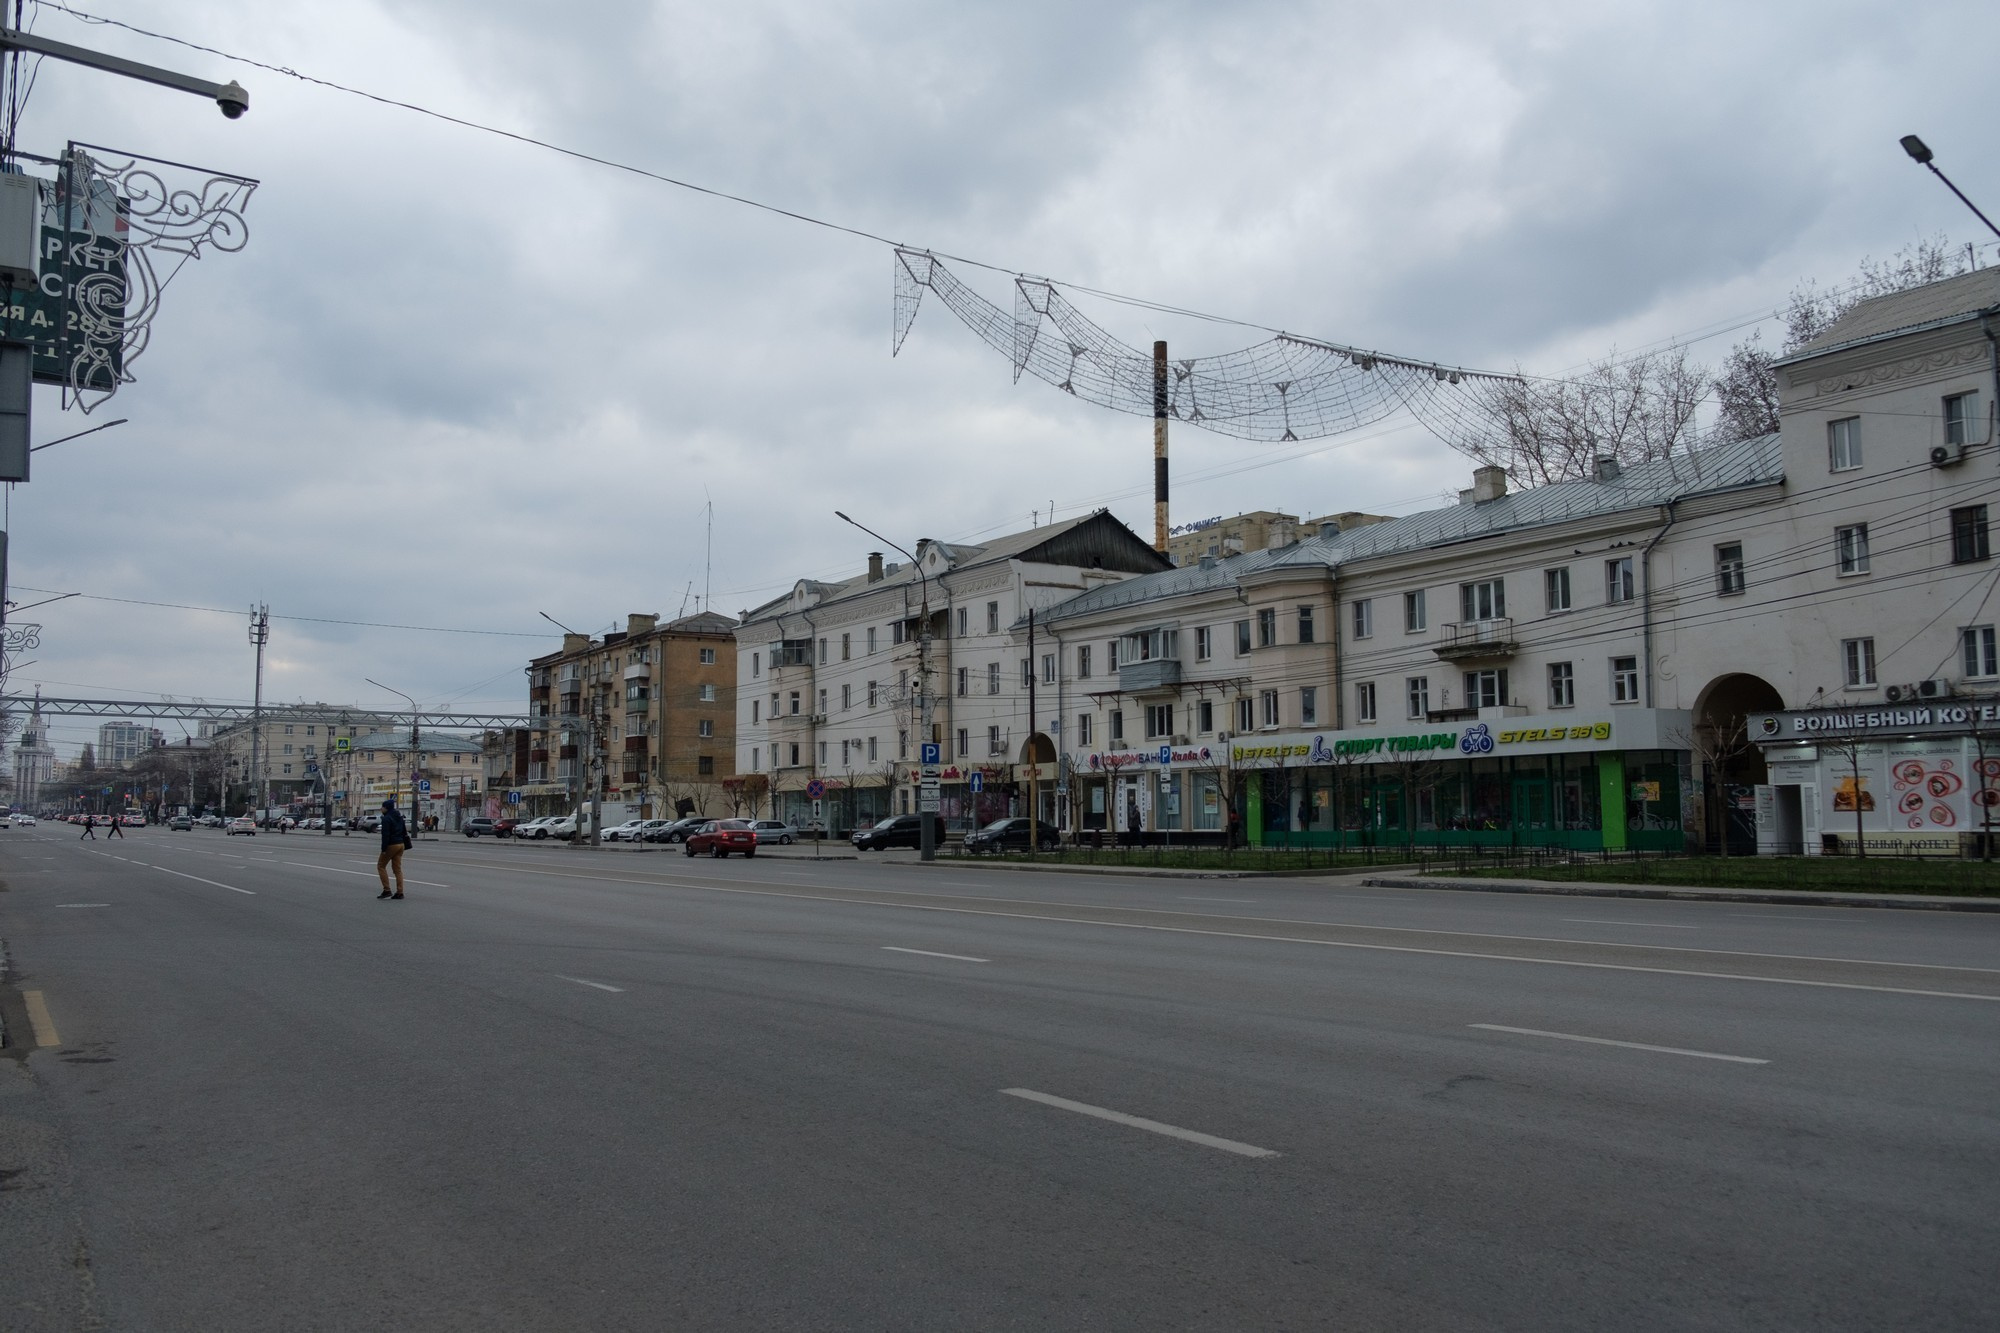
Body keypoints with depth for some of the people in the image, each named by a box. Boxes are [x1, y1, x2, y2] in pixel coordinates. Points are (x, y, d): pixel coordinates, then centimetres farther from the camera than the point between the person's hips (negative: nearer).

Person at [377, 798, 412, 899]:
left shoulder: (386, 819, -14)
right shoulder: (399, 817, 12)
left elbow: (385, 835, -20)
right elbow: (404, 831, 16)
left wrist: (383, 849, -19)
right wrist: (406, 844, 20)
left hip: (391, 845, -8)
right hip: (401, 844, 8)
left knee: (381, 865, 5)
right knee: (398, 868, 9)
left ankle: (386, 890, -1)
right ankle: (399, 892, 7)